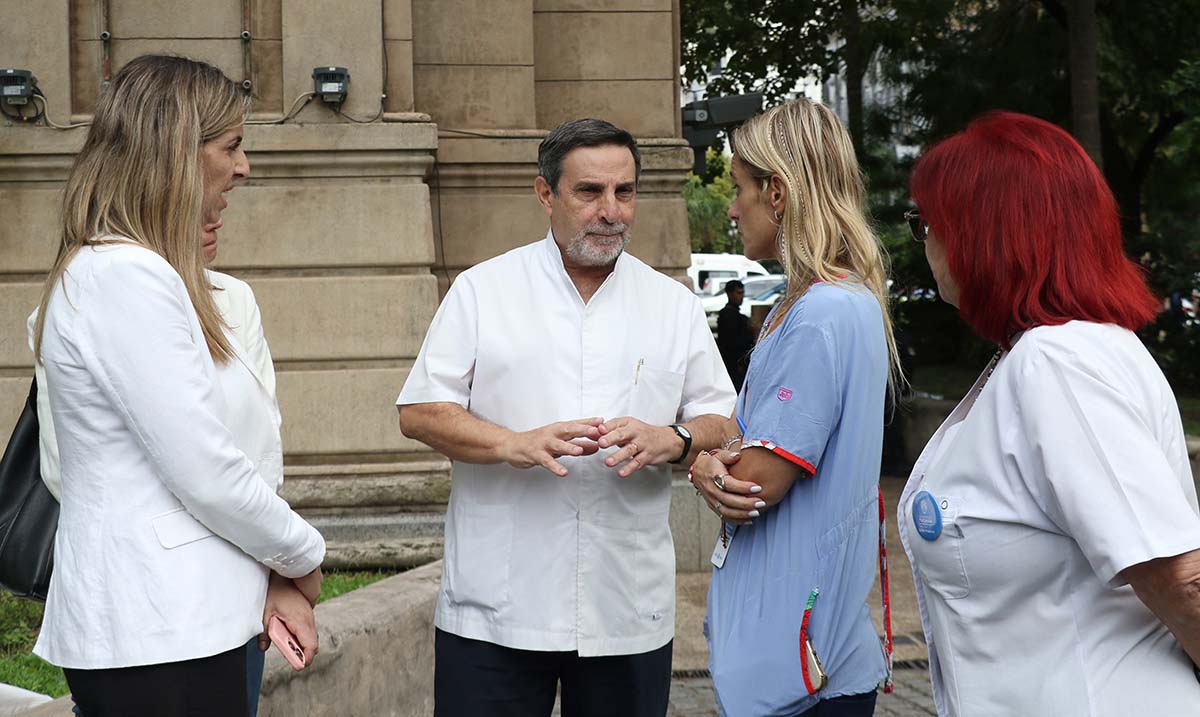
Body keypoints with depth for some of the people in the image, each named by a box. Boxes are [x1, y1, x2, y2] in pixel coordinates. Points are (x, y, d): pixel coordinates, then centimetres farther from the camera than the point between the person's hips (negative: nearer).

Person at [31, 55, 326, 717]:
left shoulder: (133, 272, 15)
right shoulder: (126, 277, -16)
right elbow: (206, 474, -18)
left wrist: (275, 584, 9)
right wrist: (302, 555, -2)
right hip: (157, 637, -9)